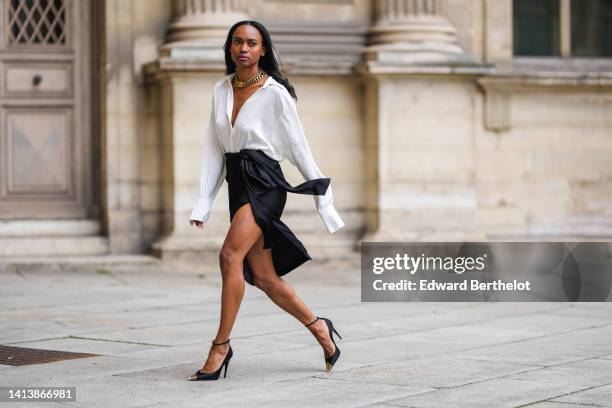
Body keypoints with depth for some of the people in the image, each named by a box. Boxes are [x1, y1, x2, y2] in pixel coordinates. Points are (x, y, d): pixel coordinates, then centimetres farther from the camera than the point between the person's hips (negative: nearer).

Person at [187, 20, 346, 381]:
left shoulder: (275, 93, -6)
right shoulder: (221, 91, 10)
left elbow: (299, 147, -3)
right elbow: (214, 149, 12)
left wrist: (323, 198, -2)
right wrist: (203, 203, 7)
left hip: (265, 183, -6)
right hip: (237, 184, 6)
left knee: (230, 255, -24)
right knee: (263, 277, 6)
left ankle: (221, 345, -16)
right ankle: (318, 327, 24)